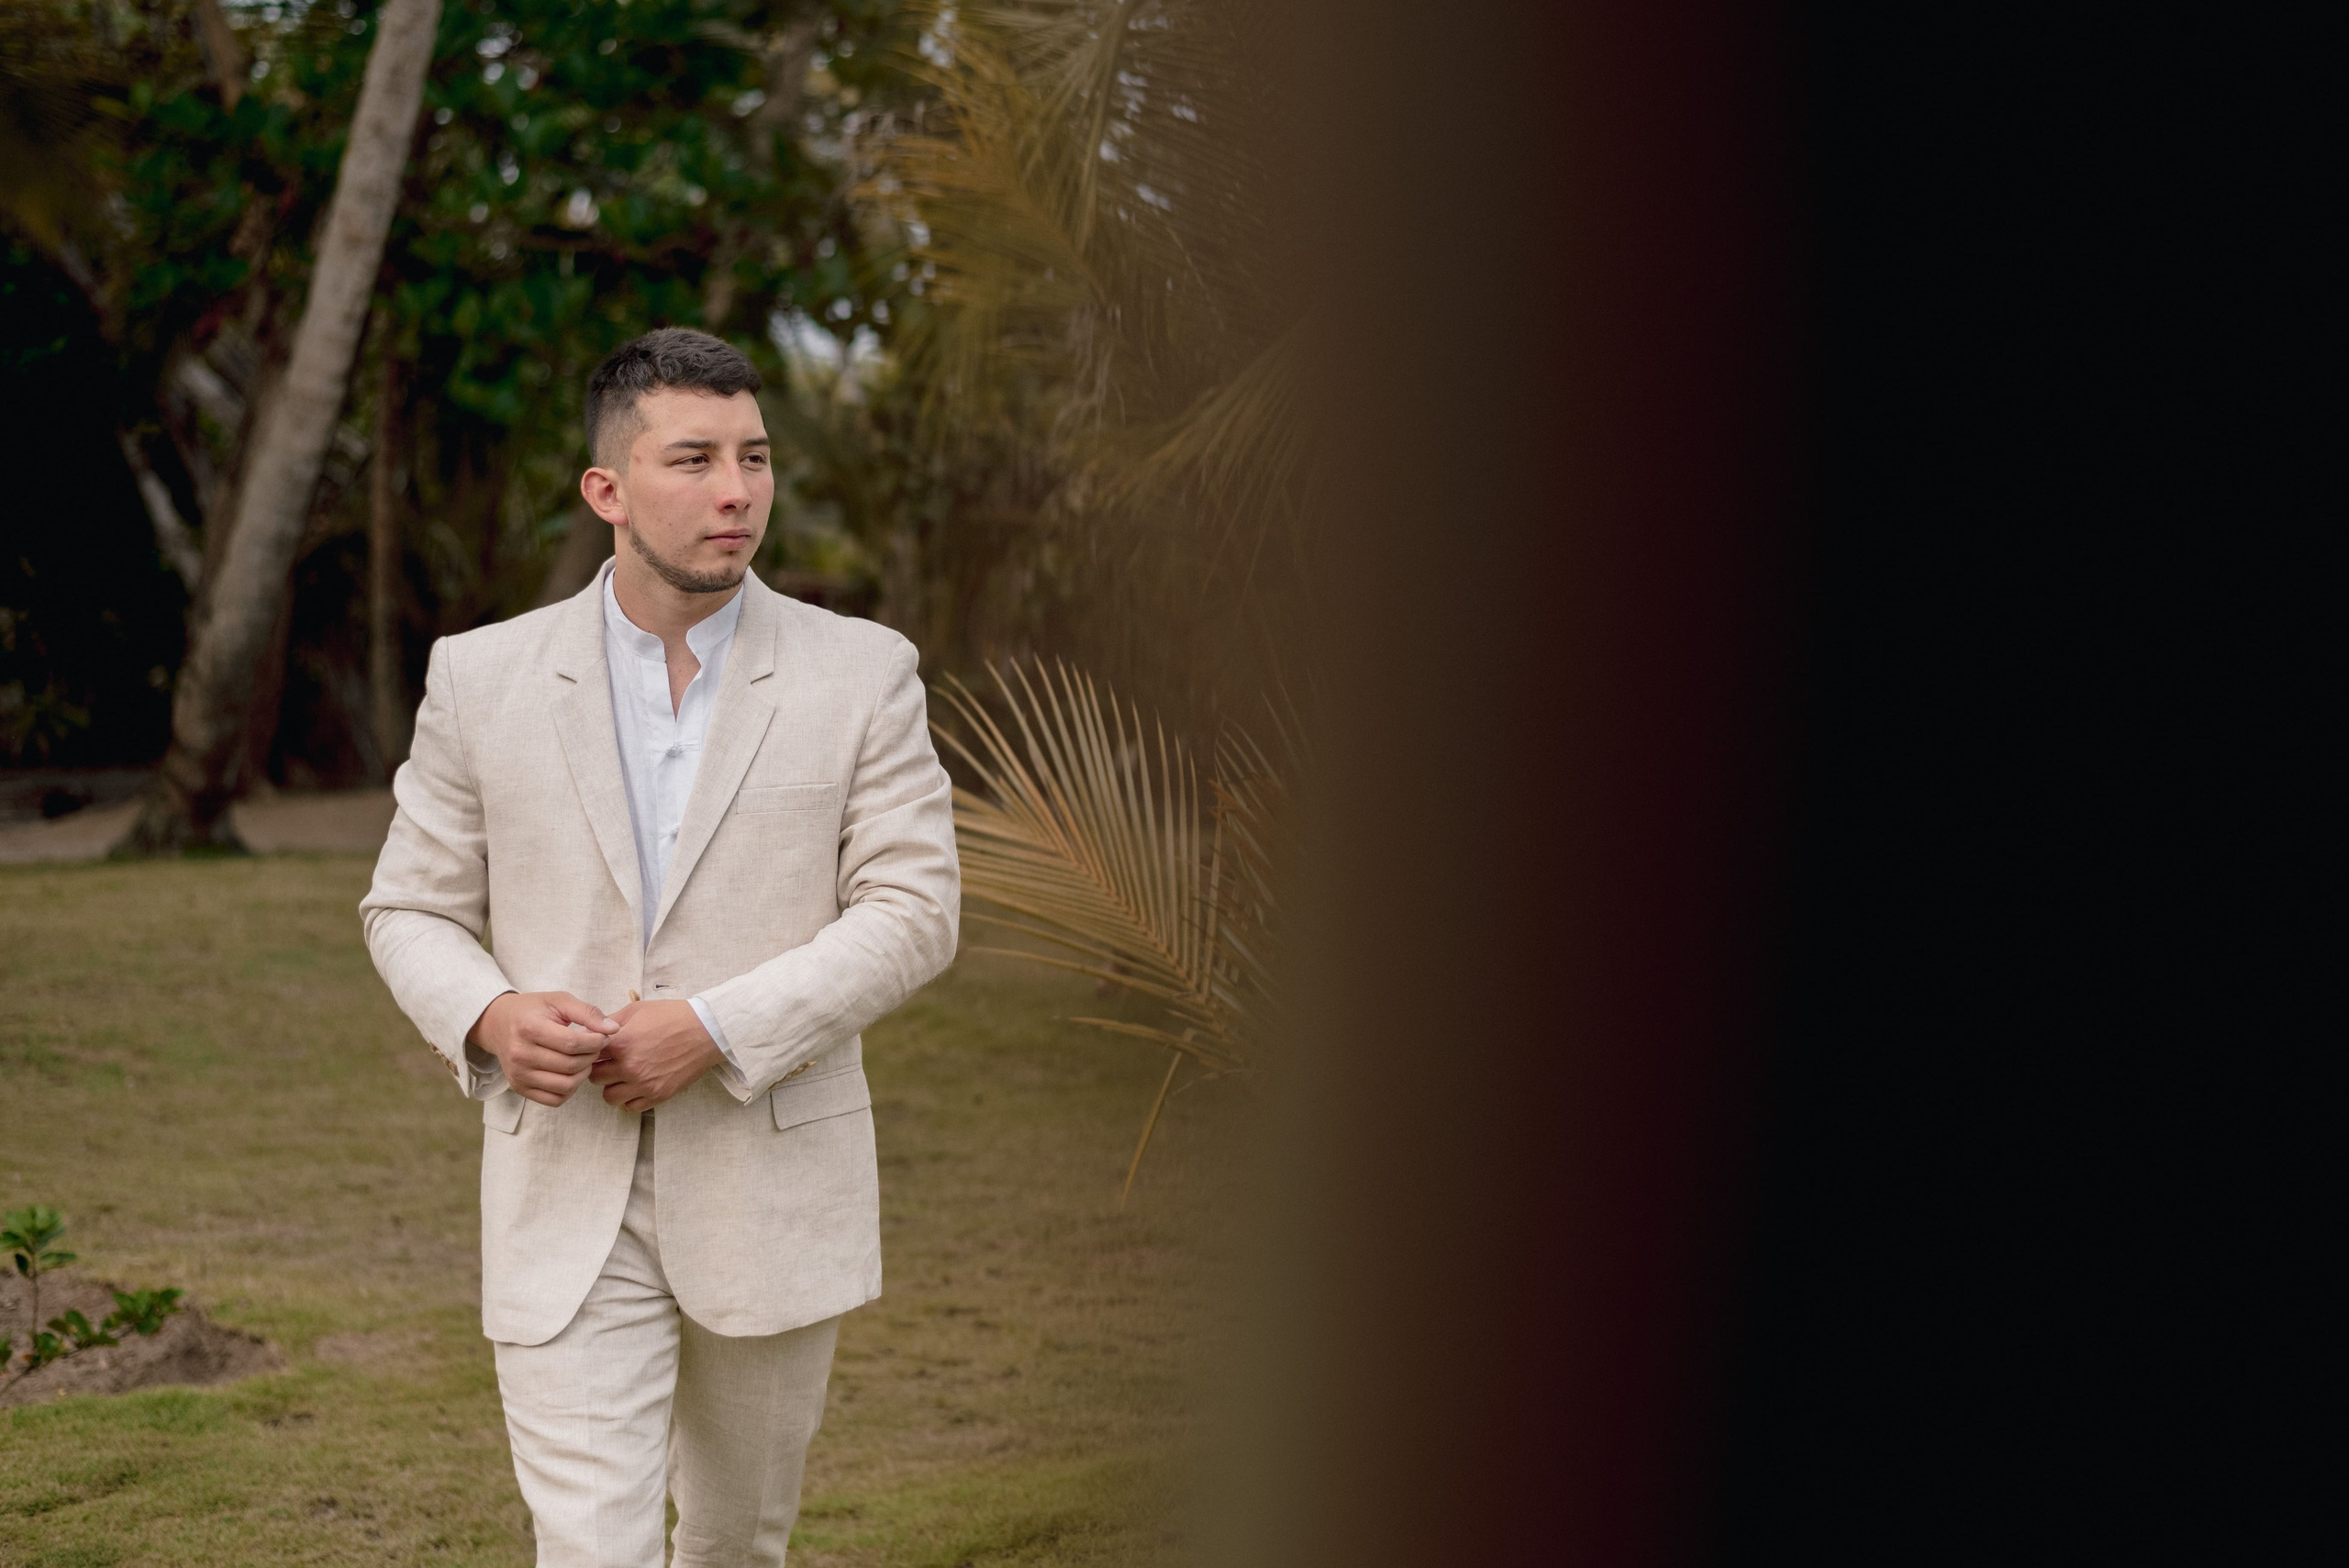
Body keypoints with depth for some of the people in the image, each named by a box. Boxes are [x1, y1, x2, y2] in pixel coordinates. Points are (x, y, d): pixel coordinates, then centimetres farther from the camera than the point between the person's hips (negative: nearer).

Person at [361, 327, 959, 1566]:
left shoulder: (861, 675, -1)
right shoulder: (482, 680, 1)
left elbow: (911, 909, -7)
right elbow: (410, 909, 6)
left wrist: (716, 1029, -19)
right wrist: (489, 1017, -16)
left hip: (771, 1189, 1)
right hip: (566, 1197, -1)